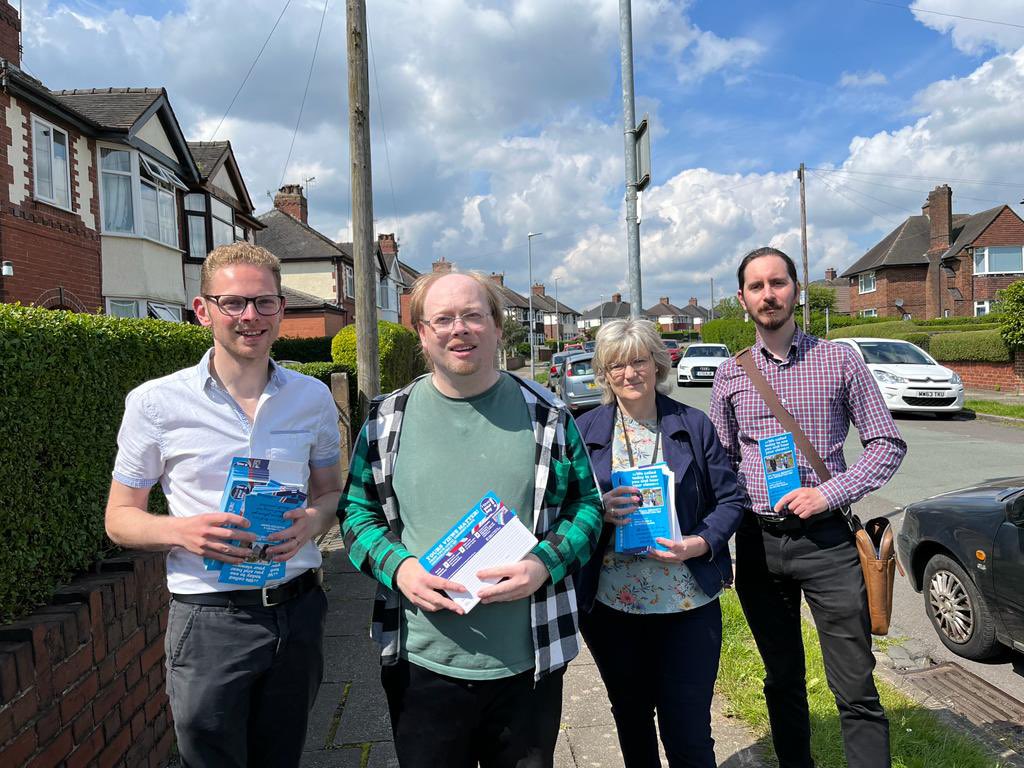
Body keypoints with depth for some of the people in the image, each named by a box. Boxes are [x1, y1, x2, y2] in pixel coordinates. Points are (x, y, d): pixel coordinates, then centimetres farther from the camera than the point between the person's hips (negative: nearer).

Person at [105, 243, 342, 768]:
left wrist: (313, 520, -12)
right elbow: (119, 518, 1)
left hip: (298, 611, 3)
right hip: (209, 620, -3)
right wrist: (185, 531, -20)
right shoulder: (155, 403, -7)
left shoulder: (313, 397, 1)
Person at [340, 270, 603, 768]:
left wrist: (546, 563, -13)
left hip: (527, 666, 0)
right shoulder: (388, 419, 1)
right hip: (420, 665, 0)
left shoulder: (544, 413, -1)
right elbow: (356, 510, 7)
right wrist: (397, 567, -12)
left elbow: (587, 503, 4)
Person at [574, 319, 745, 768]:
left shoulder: (693, 425, 1)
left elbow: (730, 500, 1)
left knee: (688, 730, 4)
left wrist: (701, 543, -16)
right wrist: (598, 510, -17)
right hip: (611, 603, 1)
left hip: (689, 603, -1)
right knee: (631, 721, 20)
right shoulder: (584, 431, 1)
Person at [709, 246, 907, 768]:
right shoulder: (730, 375, 6)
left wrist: (830, 493, -12)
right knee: (782, 681, 16)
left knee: (856, 691, 0)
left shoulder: (838, 361, 0)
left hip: (825, 538, -2)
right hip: (757, 543, 2)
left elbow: (887, 444, 2)